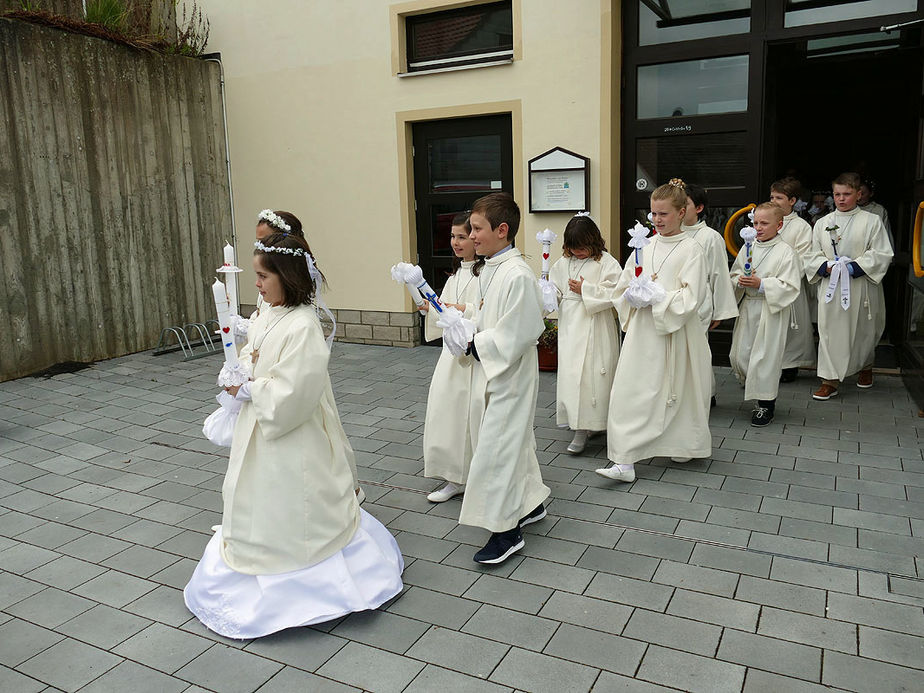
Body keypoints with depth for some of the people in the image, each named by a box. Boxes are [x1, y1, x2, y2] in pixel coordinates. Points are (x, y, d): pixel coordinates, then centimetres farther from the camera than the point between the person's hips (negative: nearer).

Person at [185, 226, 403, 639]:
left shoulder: (302, 327, -25)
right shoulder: (268, 316, 3)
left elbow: (289, 396, -29)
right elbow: (248, 360, 14)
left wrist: (245, 389, -16)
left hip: (292, 444, -8)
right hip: (260, 437, 9)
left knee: (293, 518, 10)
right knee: (260, 509, 23)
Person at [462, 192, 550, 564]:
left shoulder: (517, 275, -22)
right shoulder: (489, 270, 8)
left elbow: (516, 335, -24)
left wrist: (477, 345, -16)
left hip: (509, 375, -9)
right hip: (490, 371, 9)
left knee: (496, 446, -3)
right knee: (513, 440, 20)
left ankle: (506, 530, 10)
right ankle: (529, 503, 39)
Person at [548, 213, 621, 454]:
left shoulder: (607, 263, -6)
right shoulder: (563, 263, 10)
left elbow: (612, 294, -12)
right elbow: (554, 288, 15)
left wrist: (585, 290, -14)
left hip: (595, 328, -5)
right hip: (570, 327, 5)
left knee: (591, 374, -6)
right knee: (569, 374, 6)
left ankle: (584, 428, 0)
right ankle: (580, 425, 17)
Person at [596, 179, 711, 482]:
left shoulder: (691, 250, -7)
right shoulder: (645, 248, 8)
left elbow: (690, 298, -14)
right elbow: (622, 289, 11)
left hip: (675, 332, -4)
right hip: (643, 331, 4)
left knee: (678, 388, 11)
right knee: (631, 391, -2)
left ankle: (684, 445, 36)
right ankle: (625, 461, 2)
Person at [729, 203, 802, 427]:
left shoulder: (786, 252, -9)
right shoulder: (747, 248, 7)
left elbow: (790, 286, -13)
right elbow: (734, 274, 14)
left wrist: (761, 284, -21)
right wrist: (741, 281, -9)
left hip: (772, 310, -5)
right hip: (748, 308, 6)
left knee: (765, 356, -2)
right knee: (739, 354, 8)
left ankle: (766, 403, 12)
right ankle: (753, 387, 34)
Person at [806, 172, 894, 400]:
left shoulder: (872, 221, 1)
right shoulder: (822, 223, 8)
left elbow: (882, 254, -4)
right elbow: (813, 255, 8)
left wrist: (854, 267, -17)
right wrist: (826, 266, -13)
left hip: (860, 287, -1)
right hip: (830, 287, 1)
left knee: (863, 330, 13)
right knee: (830, 331, -4)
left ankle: (865, 367, 40)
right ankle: (830, 381, 0)